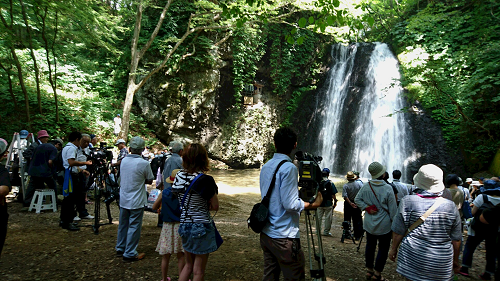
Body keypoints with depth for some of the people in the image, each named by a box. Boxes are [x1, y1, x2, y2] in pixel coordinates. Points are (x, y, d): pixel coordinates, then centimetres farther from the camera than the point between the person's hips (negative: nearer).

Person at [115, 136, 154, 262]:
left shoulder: (123, 160, 0)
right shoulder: (144, 163, -18)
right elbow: (150, 181, -6)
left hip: (123, 199, 6)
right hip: (136, 202, -6)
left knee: (123, 224, 19)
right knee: (134, 227, 4)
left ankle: (120, 248, 33)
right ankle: (130, 254, 11)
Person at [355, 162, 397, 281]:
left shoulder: (366, 186, -6)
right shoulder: (388, 189, -18)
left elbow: (357, 199, 4)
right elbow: (393, 210, -12)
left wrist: (366, 208, -2)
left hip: (369, 224, 5)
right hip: (384, 225, -5)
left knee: (370, 246, 17)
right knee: (383, 249, 10)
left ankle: (369, 270, 31)